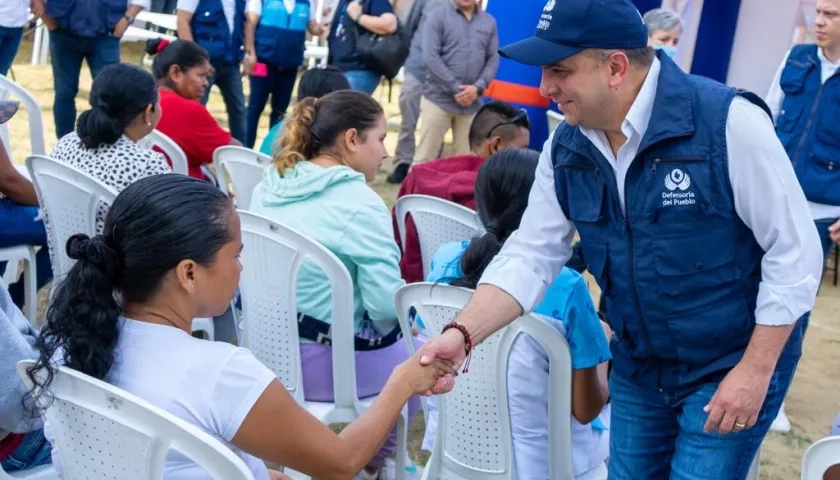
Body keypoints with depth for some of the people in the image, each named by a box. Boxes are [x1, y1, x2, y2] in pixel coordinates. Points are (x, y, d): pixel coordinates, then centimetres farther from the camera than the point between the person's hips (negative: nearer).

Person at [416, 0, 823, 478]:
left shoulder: (728, 122, -23)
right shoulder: (566, 148, -7)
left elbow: (795, 251, -17)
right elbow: (531, 255, -5)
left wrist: (755, 370, -18)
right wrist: (464, 332, -20)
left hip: (732, 363, -5)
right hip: (639, 363, 5)